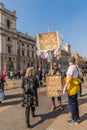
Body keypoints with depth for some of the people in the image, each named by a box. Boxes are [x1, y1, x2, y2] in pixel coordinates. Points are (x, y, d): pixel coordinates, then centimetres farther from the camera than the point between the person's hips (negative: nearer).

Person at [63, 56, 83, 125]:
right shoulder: (77, 67, 9)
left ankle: (74, 119, 13)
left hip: (72, 87, -9)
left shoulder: (71, 67, -18)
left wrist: (65, 87, -32)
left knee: (71, 103, 1)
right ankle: (77, 117, 31)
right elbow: (81, 76, 21)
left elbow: (70, 77, -31)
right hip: (75, 86, 9)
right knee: (75, 102, 18)